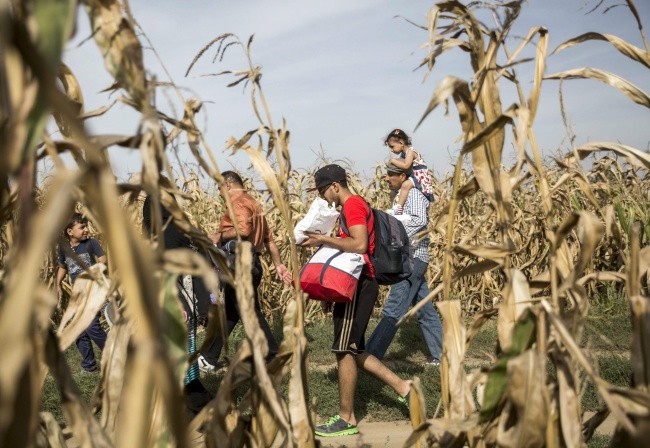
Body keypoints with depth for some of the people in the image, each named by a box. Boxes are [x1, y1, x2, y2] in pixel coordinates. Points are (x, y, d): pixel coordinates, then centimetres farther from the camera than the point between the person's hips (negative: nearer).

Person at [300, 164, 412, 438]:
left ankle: (346, 419, 4)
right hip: (355, 285, 10)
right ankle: (402, 387, 16)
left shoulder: (353, 204, -11)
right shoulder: (353, 206, 21)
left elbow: (360, 245, -25)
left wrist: (324, 239, -18)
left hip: (358, 286, -10)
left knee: (344, 350, -5)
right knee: (353, 351, 13)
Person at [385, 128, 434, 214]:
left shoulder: (410, 151, -15)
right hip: (414, 178, 11)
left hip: (421, 179, -11)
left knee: (406, 185, -35)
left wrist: (393, 161, -18)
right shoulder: (404, 153, 14)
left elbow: (405, 165, -30)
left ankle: (398, 209, -38)